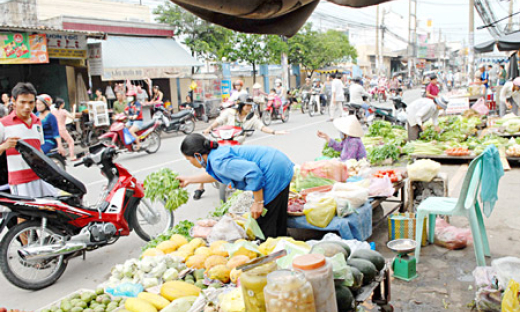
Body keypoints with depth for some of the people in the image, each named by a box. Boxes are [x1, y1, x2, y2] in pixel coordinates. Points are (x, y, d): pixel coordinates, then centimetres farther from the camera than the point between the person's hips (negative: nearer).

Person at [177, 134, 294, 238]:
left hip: (275, 172, -10)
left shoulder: (218, 161, -21)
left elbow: (253, 171, -31)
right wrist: (189, 180, 37)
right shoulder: (218, 152, 11)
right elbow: (214, 175, 33)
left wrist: (258, 202, -22)